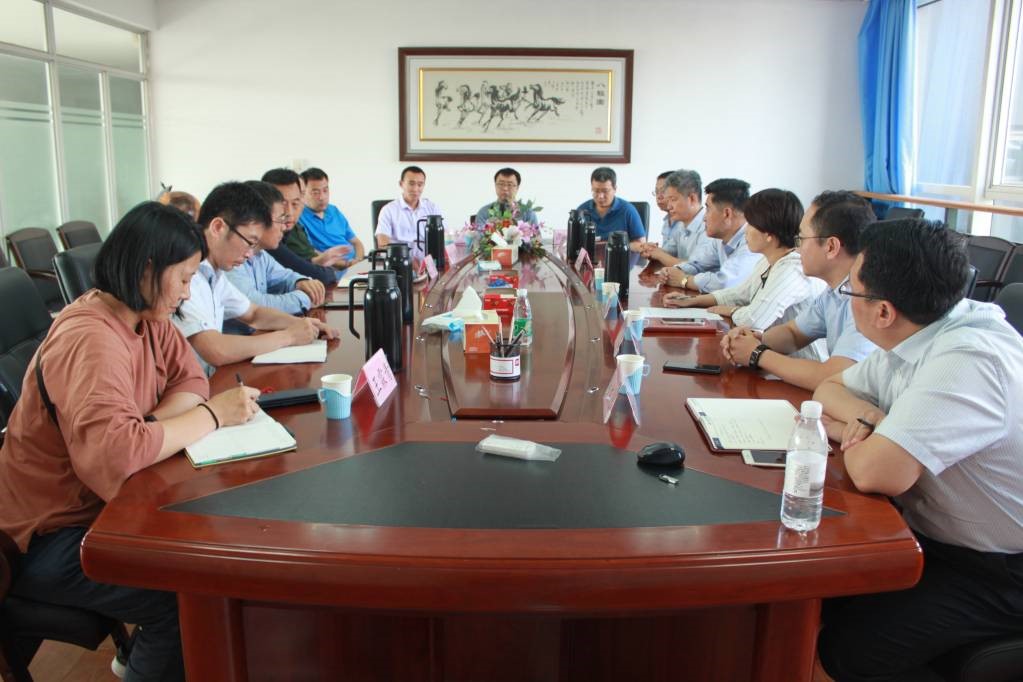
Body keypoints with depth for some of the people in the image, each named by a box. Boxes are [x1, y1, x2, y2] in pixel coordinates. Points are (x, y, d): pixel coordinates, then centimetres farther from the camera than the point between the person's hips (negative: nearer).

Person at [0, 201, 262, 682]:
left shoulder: (147, 317, 0)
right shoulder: (89, 339, -29)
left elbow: (189, 381, 2)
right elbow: (114, 453, -42)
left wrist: (151, 424, -19)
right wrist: (213, 415, -30)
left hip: (105, 505, 9)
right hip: (52, 537, -9)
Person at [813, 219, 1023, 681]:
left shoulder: (968, 360, -30)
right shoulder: (914, 337, -1)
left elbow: (875, 472, -36)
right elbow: (830, 389, 12)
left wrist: (858, 436, -12)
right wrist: (866, 417, -11)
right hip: (935, 536, 8)